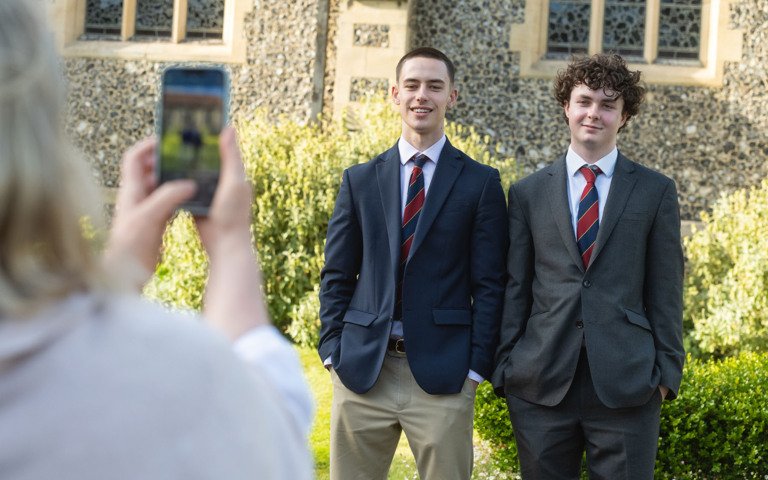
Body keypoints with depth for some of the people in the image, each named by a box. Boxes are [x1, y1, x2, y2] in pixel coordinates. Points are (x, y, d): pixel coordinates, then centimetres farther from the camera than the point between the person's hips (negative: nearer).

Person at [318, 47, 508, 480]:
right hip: (362, 369, 2)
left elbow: (489, 285, 0)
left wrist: (476, 367, -6)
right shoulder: (360, 180, 10)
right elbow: (337, 276, 11)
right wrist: (333, 350, 2)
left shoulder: (480, 183, 3)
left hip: (443, 374, -2)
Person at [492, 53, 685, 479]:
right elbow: (515, 288, 8)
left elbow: (665, 290, 5)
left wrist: (667, 371, 0)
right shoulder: (527, 193, 9)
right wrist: (505, 368, 4)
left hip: (626, 384, -1)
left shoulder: (656, 192, 6)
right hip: (541, 385, 1)